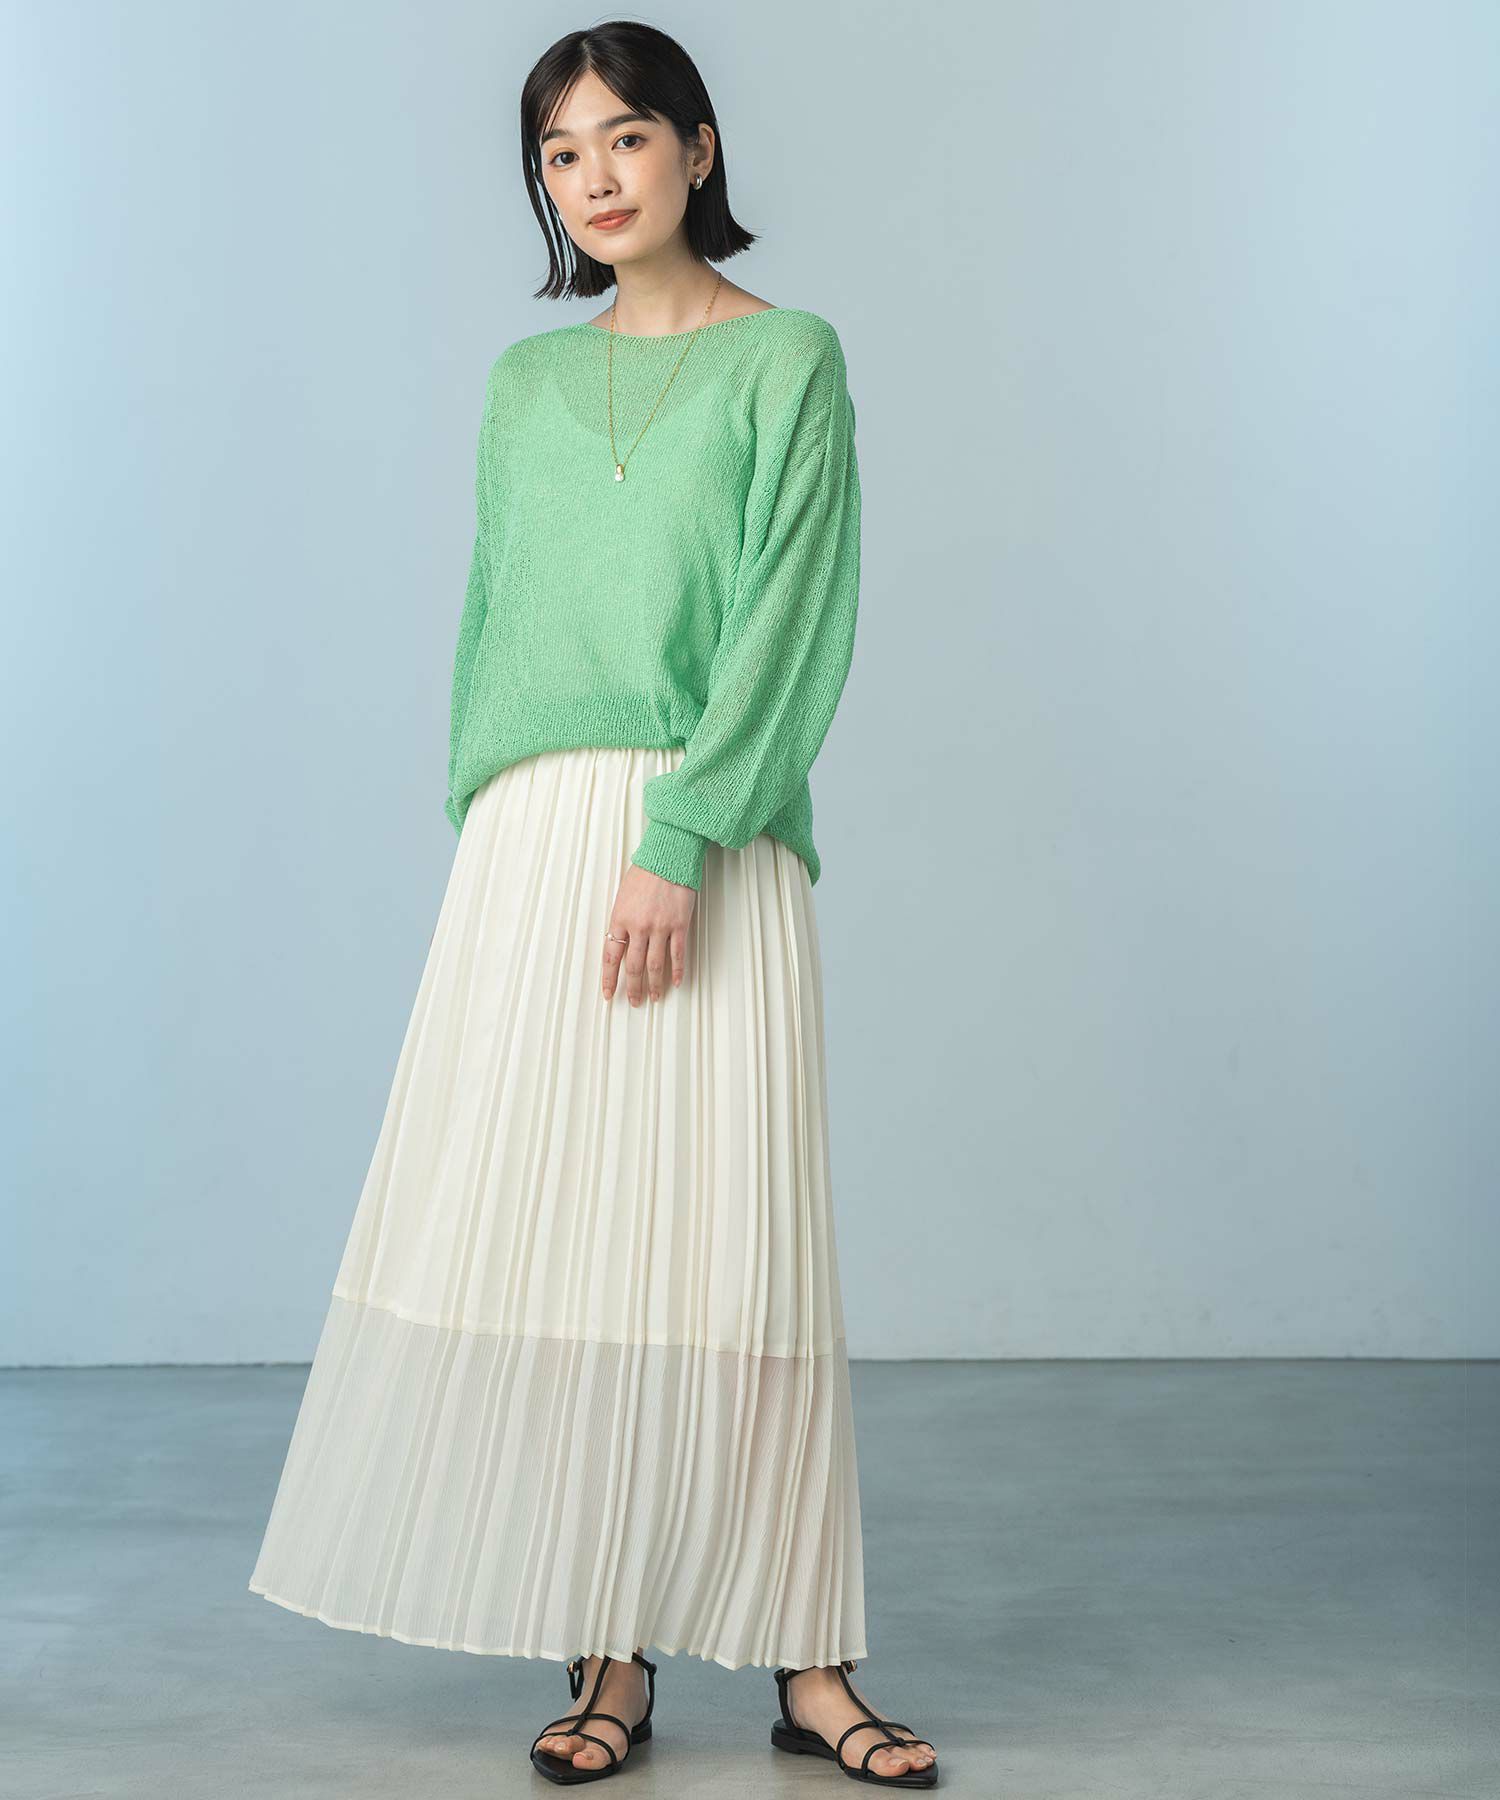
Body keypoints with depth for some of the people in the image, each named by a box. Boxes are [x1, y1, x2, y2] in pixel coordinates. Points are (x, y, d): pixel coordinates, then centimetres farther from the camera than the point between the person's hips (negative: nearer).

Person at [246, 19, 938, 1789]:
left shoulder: (788, 361, 4)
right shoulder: (524, 384, 18)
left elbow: (788, 624, -6)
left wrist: (677, 845, -16)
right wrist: (484, 824, 7)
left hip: (715, 846, -4)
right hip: (528, 844, 4)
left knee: (731, 1236, -4)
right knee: (548, 1233, -1)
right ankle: (607, 1656, 8)